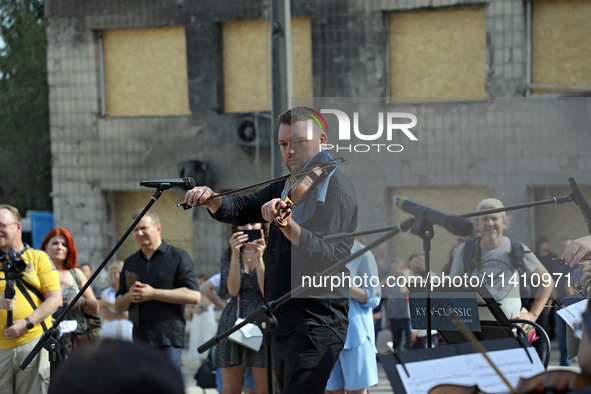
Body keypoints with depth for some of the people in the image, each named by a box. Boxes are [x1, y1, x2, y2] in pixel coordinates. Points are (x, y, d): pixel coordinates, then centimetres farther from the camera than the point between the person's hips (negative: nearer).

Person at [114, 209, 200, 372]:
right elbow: (119, 306, 21)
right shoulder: (130, 263, 19)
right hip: (140, 340, 5)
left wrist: (154, 294, -12)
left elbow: (194, 295, -9)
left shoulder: (178, 257, 2)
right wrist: (129, 297, -4)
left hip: (168, 341, -5)